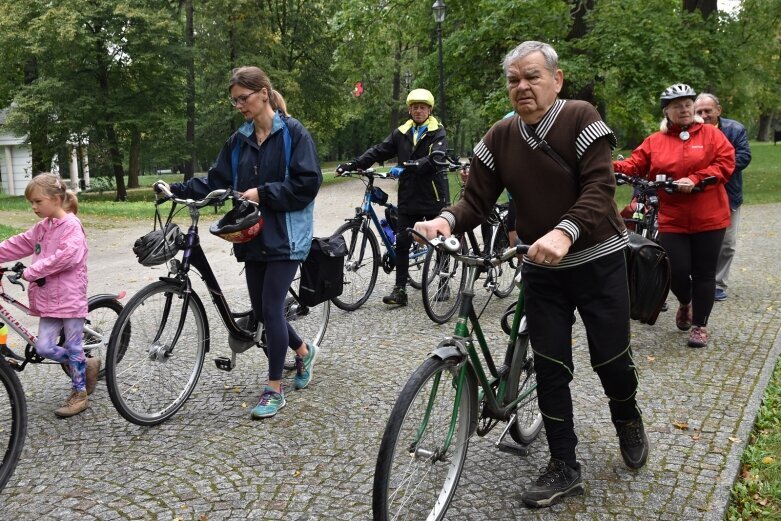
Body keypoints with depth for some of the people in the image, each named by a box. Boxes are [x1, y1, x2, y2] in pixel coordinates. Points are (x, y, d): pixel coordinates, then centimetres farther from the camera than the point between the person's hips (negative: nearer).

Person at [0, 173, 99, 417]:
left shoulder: (71, 225, -13)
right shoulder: (42, 227, 12)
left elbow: (66, 256, -25)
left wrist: (31, 271, -22)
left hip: (70, 298, -7)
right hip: (49, 299, 7)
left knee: (73, 347, 3)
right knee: (44, 347, 3)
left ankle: (79, 393, 18)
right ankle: (85, 365, 25)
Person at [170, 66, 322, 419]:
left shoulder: (293, 133, -8)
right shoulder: (238, 141, 9)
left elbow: (307, 183, -15)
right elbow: (216, 182, 7)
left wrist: (262, 193, -18)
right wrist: (177, 189, -6)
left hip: (285, 236, -6)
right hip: (253, 236, 6)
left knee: (271, 308, -7)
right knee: (261, 310, 10)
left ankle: (274, 390, 7)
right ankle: (304, 351, 38)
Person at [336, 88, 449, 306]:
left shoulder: (437, 133, -3)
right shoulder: (401, 133, 10)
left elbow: (435, 159, -20)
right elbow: (378, 151, 5)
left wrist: (408, 167, -34)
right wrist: (353, 164, -8)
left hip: (433, 198, -3)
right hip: (408, 198, 3)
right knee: (402, 244, 0)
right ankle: (400, 290, 4)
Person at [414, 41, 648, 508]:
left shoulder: (581, 119, -12)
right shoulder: (500, 138, 0)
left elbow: (600, 188, -23)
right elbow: (478, 201, -3)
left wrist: (565, 232, -41)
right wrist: (448, 220, -26)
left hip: (598, 260, -3)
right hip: (541, 268, 3)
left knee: (611, 357, 8)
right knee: (550, 367, 5)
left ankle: (628, 420, 42)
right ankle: (564, 467, 19)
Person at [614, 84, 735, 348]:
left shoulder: (711, 134, 2)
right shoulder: (654, 141, 5)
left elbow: (726, 162, -6)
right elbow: (634, 166, -3)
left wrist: (694, 179, -19)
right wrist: (610, 166, -23)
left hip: (709, 218, 0)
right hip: (672, 219, 1)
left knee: (704, 273, 4)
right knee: (677, 272, -3)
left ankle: (700, 325, 17)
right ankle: (685, 304, 32)